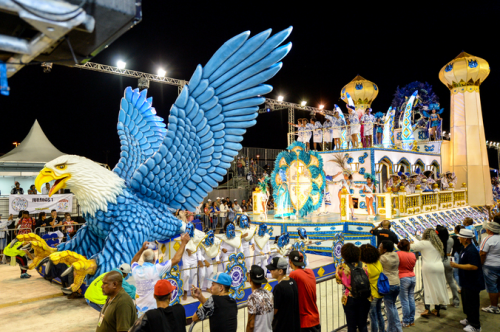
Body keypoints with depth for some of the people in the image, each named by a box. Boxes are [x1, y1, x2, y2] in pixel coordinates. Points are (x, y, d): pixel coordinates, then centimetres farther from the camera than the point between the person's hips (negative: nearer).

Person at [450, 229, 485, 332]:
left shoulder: (471, 251, -25)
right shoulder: (466, 249, 8)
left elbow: (474, 266, -31)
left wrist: (457, 266, -27)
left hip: (472, 283, -11)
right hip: (467, 281, 11)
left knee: (472, 303, 0)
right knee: (466, 301, 21)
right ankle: (469, 319, 36)